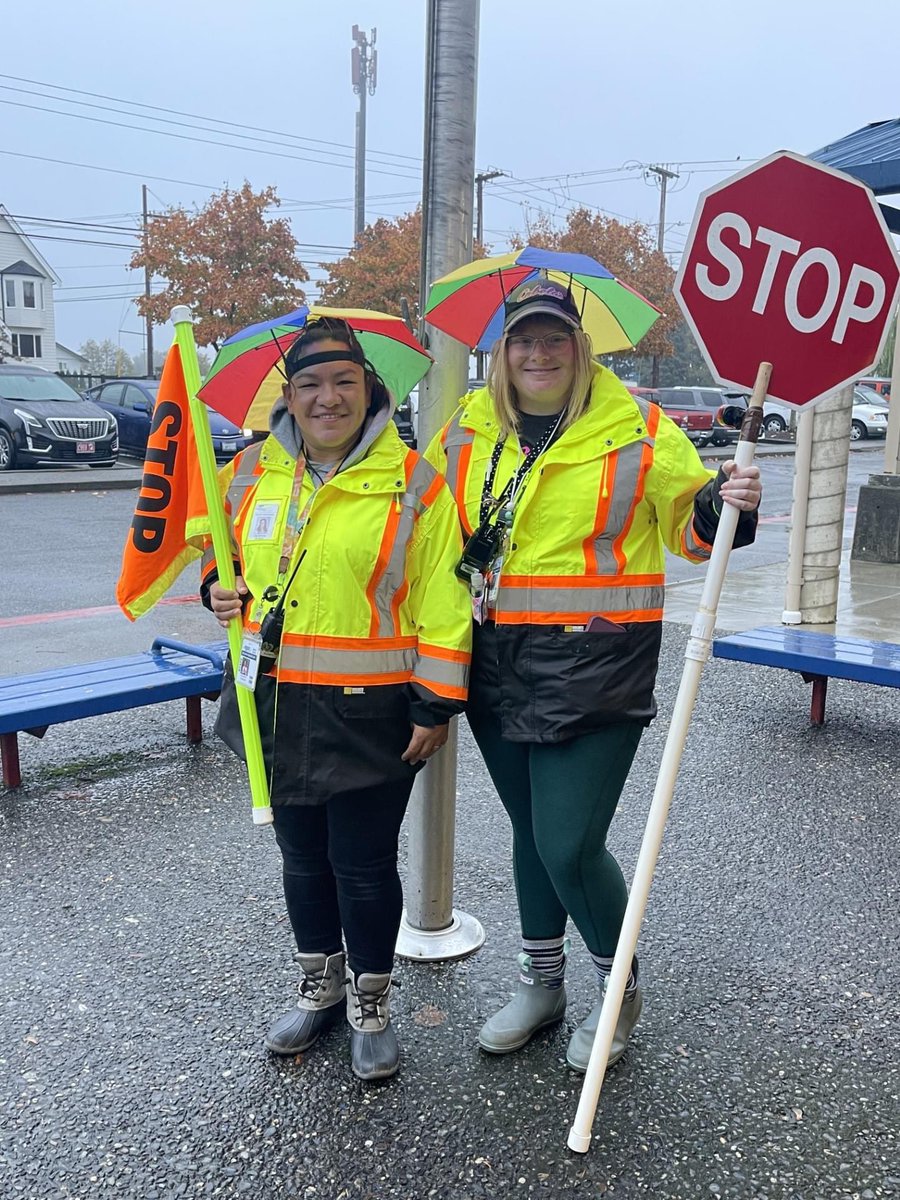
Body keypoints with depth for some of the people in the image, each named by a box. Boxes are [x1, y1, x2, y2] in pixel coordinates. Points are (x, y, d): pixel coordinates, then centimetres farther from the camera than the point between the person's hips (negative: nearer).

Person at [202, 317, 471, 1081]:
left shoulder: (412, 483, -10)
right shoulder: (253, 473, 4)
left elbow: (441, 608, -9)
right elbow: (227, 554, 21)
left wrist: (437, 704, -11)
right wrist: (221, 586, -1)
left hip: (369, 712, -4)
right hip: (276, 703, 5)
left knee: (364, 864, 7)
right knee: (302, 856, 19)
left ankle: (371, 1006, 30)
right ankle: (320, 987, 40)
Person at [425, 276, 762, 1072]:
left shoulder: (638, 431, -3)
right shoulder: (466, 433, 7)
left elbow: (689, 528, 4)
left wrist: (724, 505, -17)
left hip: (595, 669, -4)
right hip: (499, 667, 5)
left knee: (569, 844, -5)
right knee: (530, 830, 17)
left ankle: (620, 989, 25)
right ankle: (541, 984, 39)